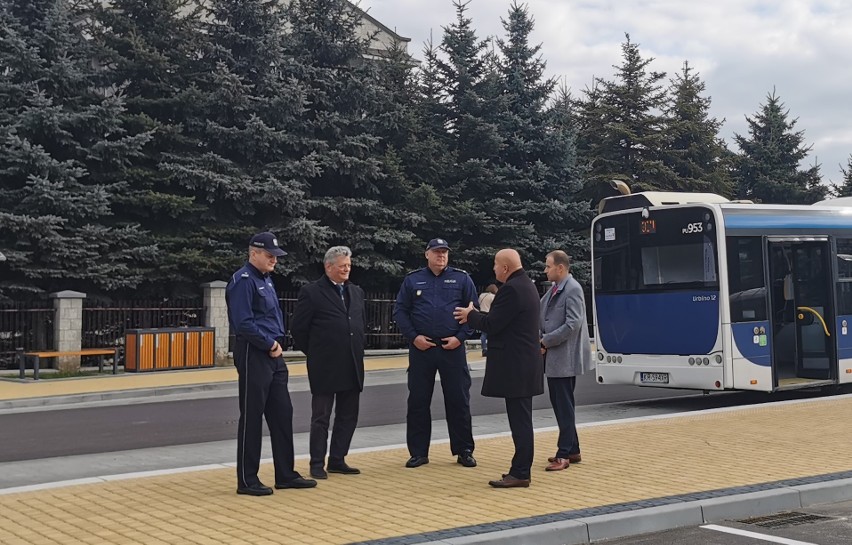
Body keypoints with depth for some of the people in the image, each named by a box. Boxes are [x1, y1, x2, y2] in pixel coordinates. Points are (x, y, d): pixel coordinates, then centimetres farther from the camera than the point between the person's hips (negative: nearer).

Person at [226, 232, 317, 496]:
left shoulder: (265, 279, 15)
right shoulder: (243, 281, -13)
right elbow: (243, 323, -21)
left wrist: (277, 343, 3)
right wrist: (270, 343, -13)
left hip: (273, 355, 9)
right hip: (253, 355, -9)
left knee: (282, 413, 11)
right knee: (252, 417, -2)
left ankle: (285, 474, 20)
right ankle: (247, 480, 6)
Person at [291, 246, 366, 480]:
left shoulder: (356, 292, 13)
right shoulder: (311, 293, -7)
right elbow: (298, 329, -6)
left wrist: (356, 350, 14)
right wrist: (315, 353, 0)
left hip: (352, 367, 6)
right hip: (324, 368, -6)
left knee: (348, 417, 10)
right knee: (321, 418, 2)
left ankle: (337, 460, 21)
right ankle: (317, 464, 9)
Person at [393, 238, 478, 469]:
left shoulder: (461, 279, 5)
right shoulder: (413, 280, 6)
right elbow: (400, 311, 5)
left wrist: (460, 337, -8)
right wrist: (413, 337, -7)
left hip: (452, 348, -1)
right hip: (421, 348, 1)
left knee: (459, 401, 4)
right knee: (418, 401, 5)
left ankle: (464, 450, 15)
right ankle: (418, 452, 14)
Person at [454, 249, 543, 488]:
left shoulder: (511, 289, -17)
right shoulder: (526, 285, 15)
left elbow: (492, 324, -18)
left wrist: (470, 315, -1)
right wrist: (475, 316, 17)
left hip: (515, 366, -11)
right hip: (524, 363, 11)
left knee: (520, 420, -6)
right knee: (521, 420, 14)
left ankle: (520, 473, -2)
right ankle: (521, 469, 20)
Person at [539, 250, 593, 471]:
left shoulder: (572, 290, -14)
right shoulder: (554, 290, 12)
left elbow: (572, 325, -21)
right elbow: (541, 316, 16)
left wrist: (546, 341, -15)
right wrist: (541, 340, -2)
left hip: (565, 359, -9)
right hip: (553, 358, 9)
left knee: (564, 406, -3)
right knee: (560, 404, 14)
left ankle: (564, 454, 3)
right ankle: (571, 450, 23)